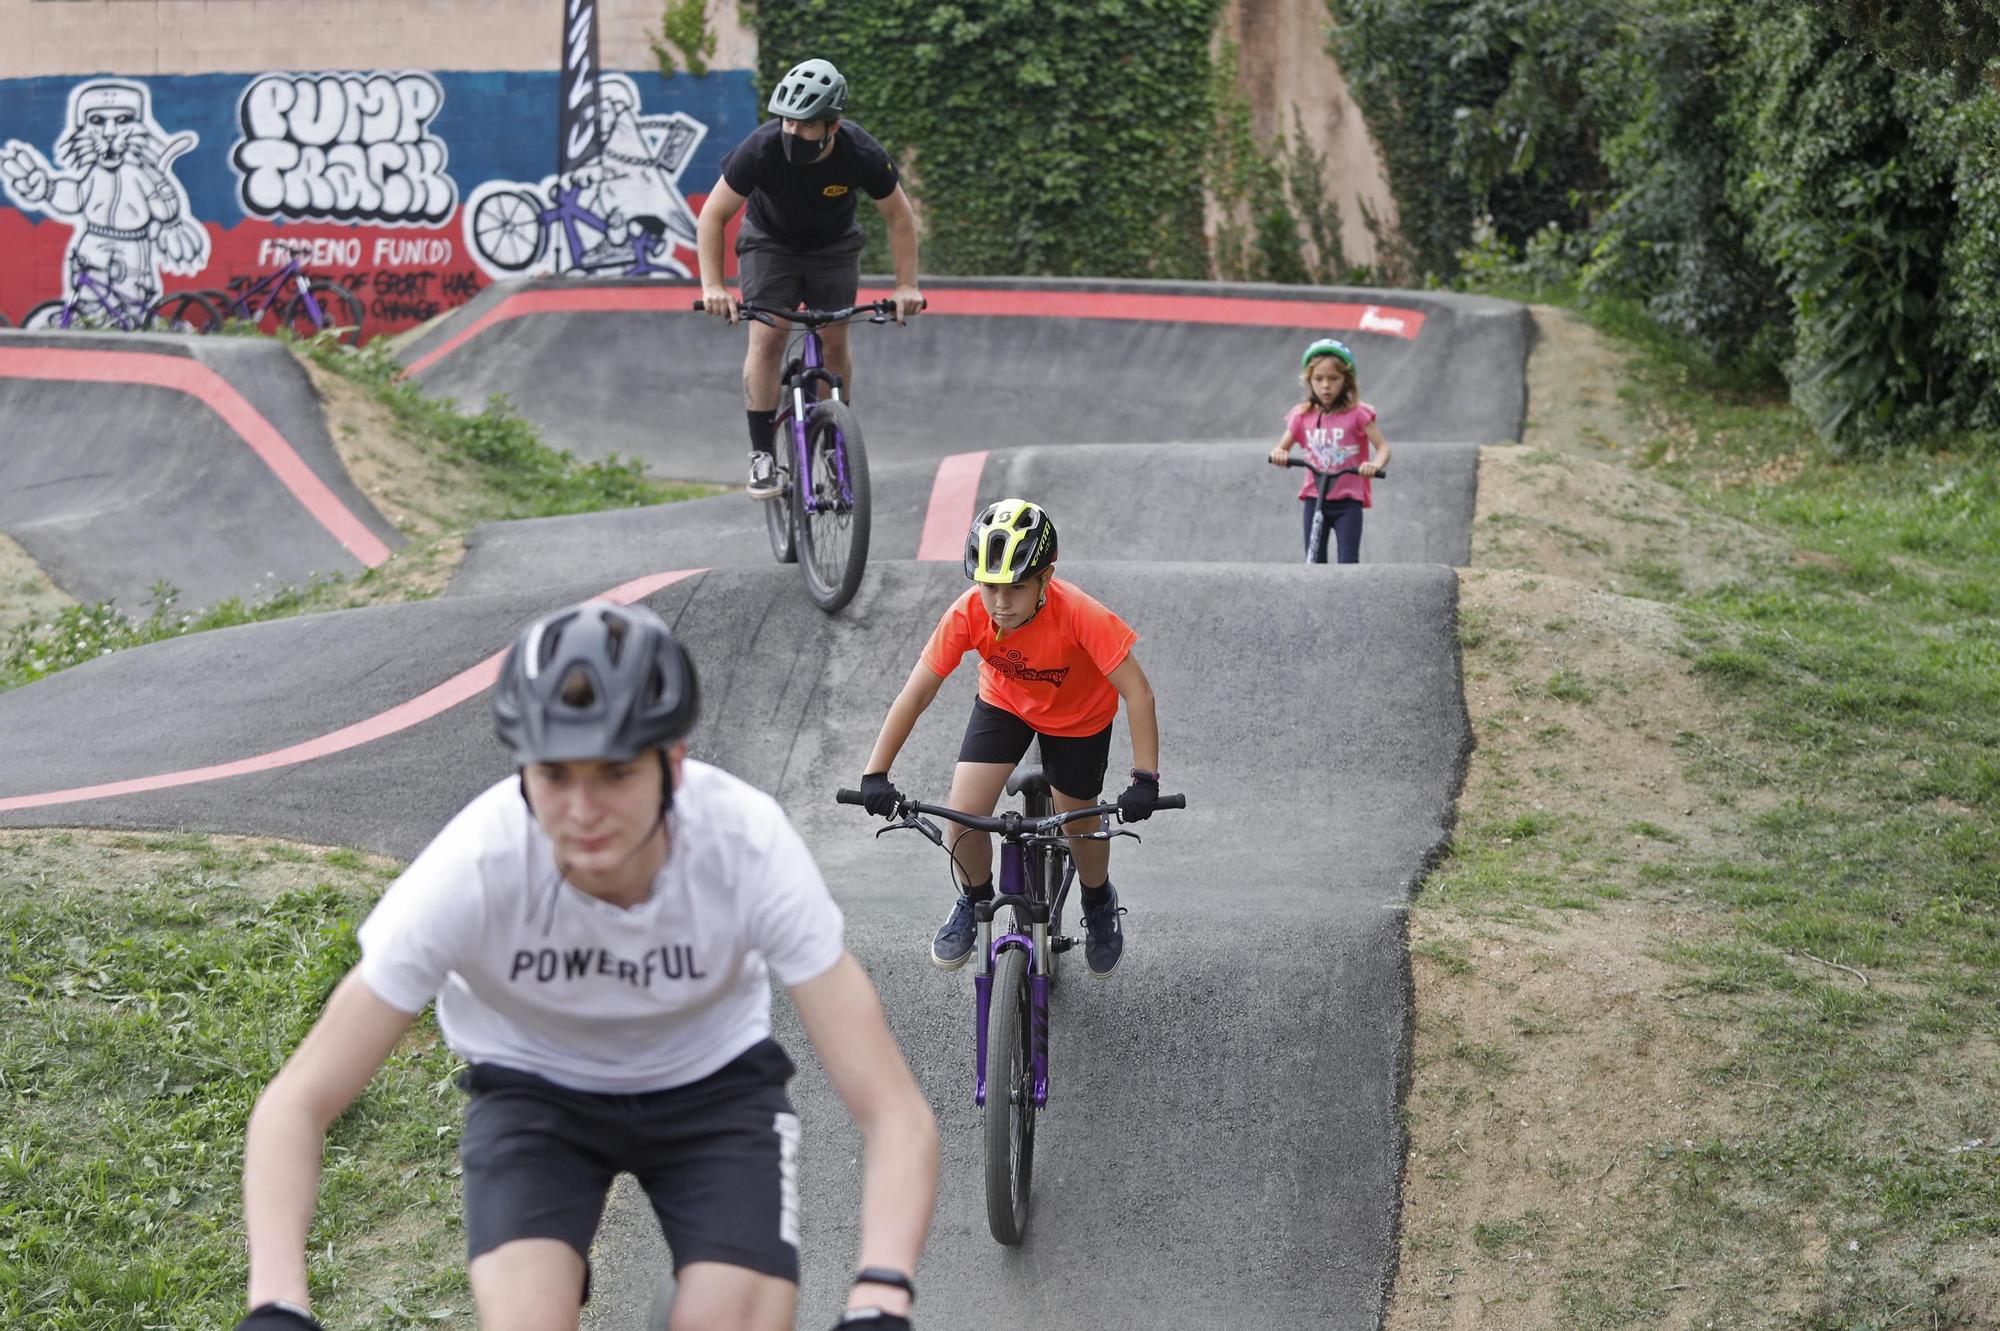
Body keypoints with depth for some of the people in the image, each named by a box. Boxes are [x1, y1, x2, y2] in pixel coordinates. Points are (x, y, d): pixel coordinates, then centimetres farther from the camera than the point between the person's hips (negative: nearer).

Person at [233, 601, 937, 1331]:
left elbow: (896, 1112, -31)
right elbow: (295, 1105, -27)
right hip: (535, 1089, 0)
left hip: (711, 1085, 0)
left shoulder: (748, 846, -32)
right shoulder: (473, 869, -32)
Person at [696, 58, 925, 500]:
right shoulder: (761, 149, -34)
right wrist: (712, 286, -35)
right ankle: (762, 455, -10)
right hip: (770, 241, -1)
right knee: (768, 337, -15)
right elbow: (712, 216, -25)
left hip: (834, 245, 1)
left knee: (834, 340, -5)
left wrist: (907, 285, -20)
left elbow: (899, 216, -14)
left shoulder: (862, 155, -30)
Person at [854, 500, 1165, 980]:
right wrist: (875, 775, -30)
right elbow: (917, 693, -26)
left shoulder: (1078, 614, -39)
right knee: (963, 815, -12)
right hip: (1004, 703, 2)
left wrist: (1145, 779, -42)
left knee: (1078, 824, 5)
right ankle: (975, 902, 21)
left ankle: (1099, 904, 41)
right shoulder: (968, 614, -31)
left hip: (1079, 715, -2)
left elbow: (1136, 691, -35)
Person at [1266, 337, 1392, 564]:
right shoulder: (1302, 415, 4)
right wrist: (1278, 454, -20)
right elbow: (1281, 447, 5)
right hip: (1314, 499, 3)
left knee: (1348, 563, -9)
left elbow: (1383, 447, -9)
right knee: (1315, 563, 4)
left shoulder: (1357, 413, -6)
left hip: (1348, 501, -3)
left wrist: (1375, 465, -32)